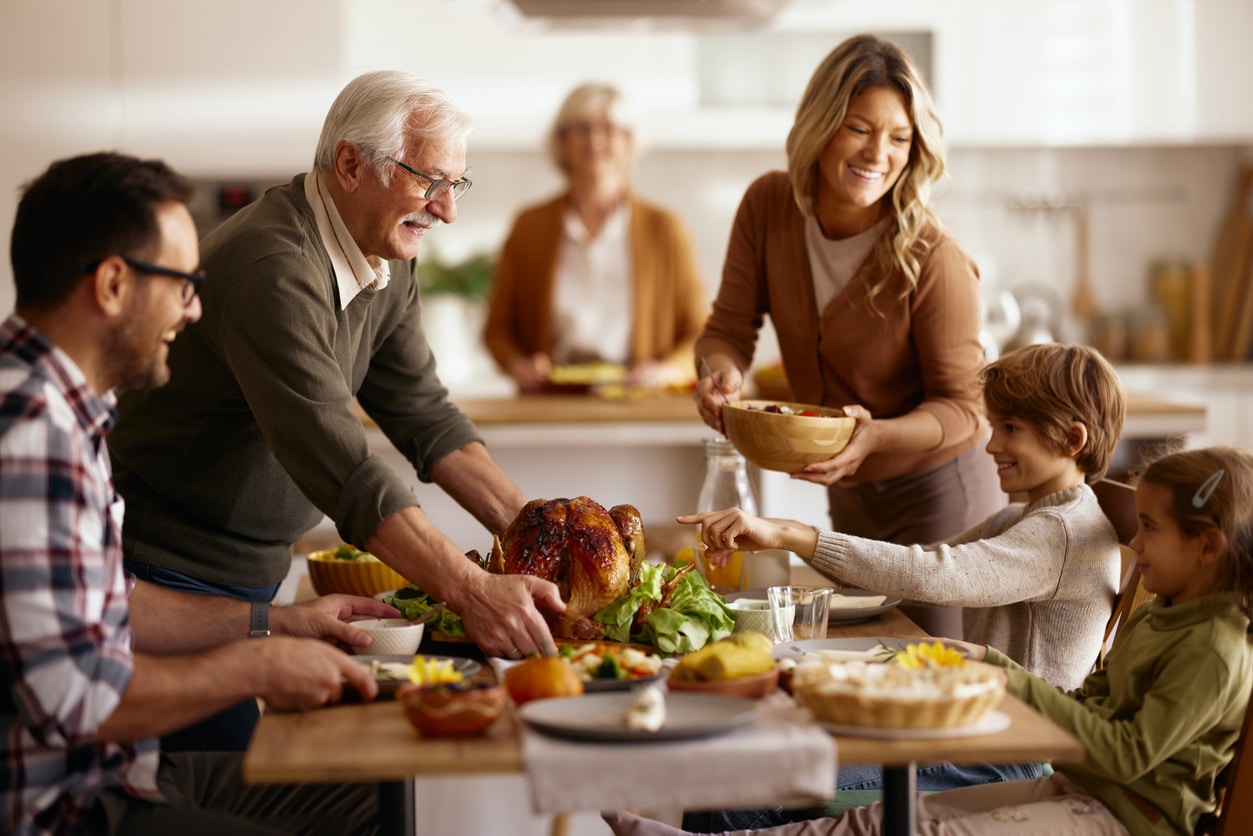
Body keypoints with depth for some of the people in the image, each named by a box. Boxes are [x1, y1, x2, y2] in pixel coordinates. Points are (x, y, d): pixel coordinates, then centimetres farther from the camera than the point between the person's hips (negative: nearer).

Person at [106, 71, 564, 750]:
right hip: (166, 574, -9)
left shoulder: (385, 261, 3)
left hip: (254, 575, 9)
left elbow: (422, 414, 5)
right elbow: (339, 465, -35)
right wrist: (471, 591, -39)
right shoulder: (274, 271, -28)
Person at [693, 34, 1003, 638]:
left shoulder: (932, 260, -27)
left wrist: (875, 435, -38)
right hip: (846, 498, 6)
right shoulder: (767, 206, -12)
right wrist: (724, 373, -30)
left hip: (937, 496, -6)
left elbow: (960, 405, -19)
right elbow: (728, 327, -6)